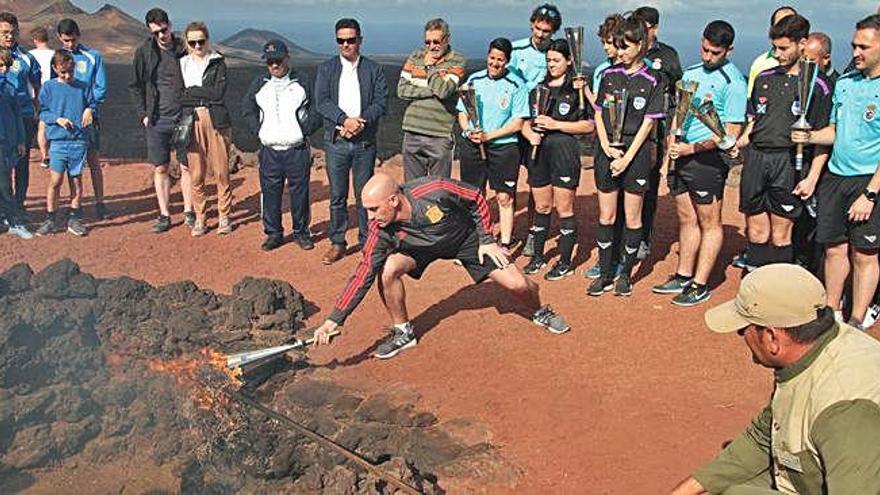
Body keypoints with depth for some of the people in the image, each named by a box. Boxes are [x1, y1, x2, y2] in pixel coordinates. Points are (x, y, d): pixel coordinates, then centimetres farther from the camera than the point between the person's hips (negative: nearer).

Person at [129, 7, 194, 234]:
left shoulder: (184, 49, -2)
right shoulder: (144, 52, 0)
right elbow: (135, 86, 9)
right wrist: (143, 113, 2)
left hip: (183, 118, -1)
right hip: (157, 120, 1)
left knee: (186, 167, 3)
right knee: (160, 168, 6)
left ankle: (188, 212, 13)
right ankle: (164, 215, 14)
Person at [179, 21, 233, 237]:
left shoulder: (218, 62, 5)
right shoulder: (182, 65, 13)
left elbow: (219, 93, -8)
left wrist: (191, 92, -4)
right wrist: (205, 95, -1)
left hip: (216, 121, -2)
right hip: (191, 122, 2)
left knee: (221, 172, -1)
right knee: (196, 174, 1)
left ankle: (224, 217, 9)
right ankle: (199, 218, 11)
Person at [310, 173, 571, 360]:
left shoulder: (434, 191, -38)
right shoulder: (380, 230, -29)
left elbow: (477, 199, -19)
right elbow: (363, 275, -24)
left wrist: (487, 240, -16)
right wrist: (334, 319, -29)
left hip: (467, 236, -2)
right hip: (419, 246, 2)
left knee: (517, 284, -8)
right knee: (388, 270, -26)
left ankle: (539, 312, 30)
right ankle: (403, 332, -1)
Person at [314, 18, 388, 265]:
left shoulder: (373, 69, 6)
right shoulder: (326, 69, 7)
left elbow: (382, 102, -3)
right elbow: (321, 101, -5)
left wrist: (360, 122, -17)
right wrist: (345, 120, -19)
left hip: (365, 141, 0)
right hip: (336, 141, 1)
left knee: (364, 194, 4)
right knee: (337, 195, 5)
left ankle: (367, 242, 14)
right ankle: (337, 243, 15)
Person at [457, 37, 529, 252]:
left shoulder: (516, 85, -4)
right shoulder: (474, 79, 8)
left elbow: (517, 123, -6)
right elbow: (462, 112, 12)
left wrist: (488, 136, -15)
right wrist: (469, 131, -8)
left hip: (504, 147, -3)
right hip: (472, 146, 3)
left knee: (504, 198, 1)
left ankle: (505, 245, 9)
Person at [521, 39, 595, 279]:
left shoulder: (577, 88, -3)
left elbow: (589, 125, -8)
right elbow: (525, 120, 17)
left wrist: (556, 125, -12)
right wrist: (530, 133, -5)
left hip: (565, 151, -5)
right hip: (539, 151, 5)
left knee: (564, 209, 1)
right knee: (541, 207, 13)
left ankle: (565, 262, 10)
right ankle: (538, 256, 25)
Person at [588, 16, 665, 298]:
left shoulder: (652, 80, -2)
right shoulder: (609, 75, 7)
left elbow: (648, 122, -5)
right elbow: (599, 114, 8)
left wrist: (627, 157, -12)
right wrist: (607, 147, -6)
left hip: (636, 151, -3)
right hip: (607, 150, 3)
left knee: (632, 216, 5)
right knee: (606, 215, 6)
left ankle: (626, 274, 16)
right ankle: (606, 275, 14)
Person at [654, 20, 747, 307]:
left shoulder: (733, 82, -10)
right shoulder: (691, 74, 12)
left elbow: (730, 133, -14)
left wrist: (691, 148, -16)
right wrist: (672, 141, 2)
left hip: (708, 158, -7)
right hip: (681, 155, 7)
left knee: (709, 223, 2)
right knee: (687, 220, 15)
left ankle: (700, 286, 7)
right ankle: (683, 276, 25)